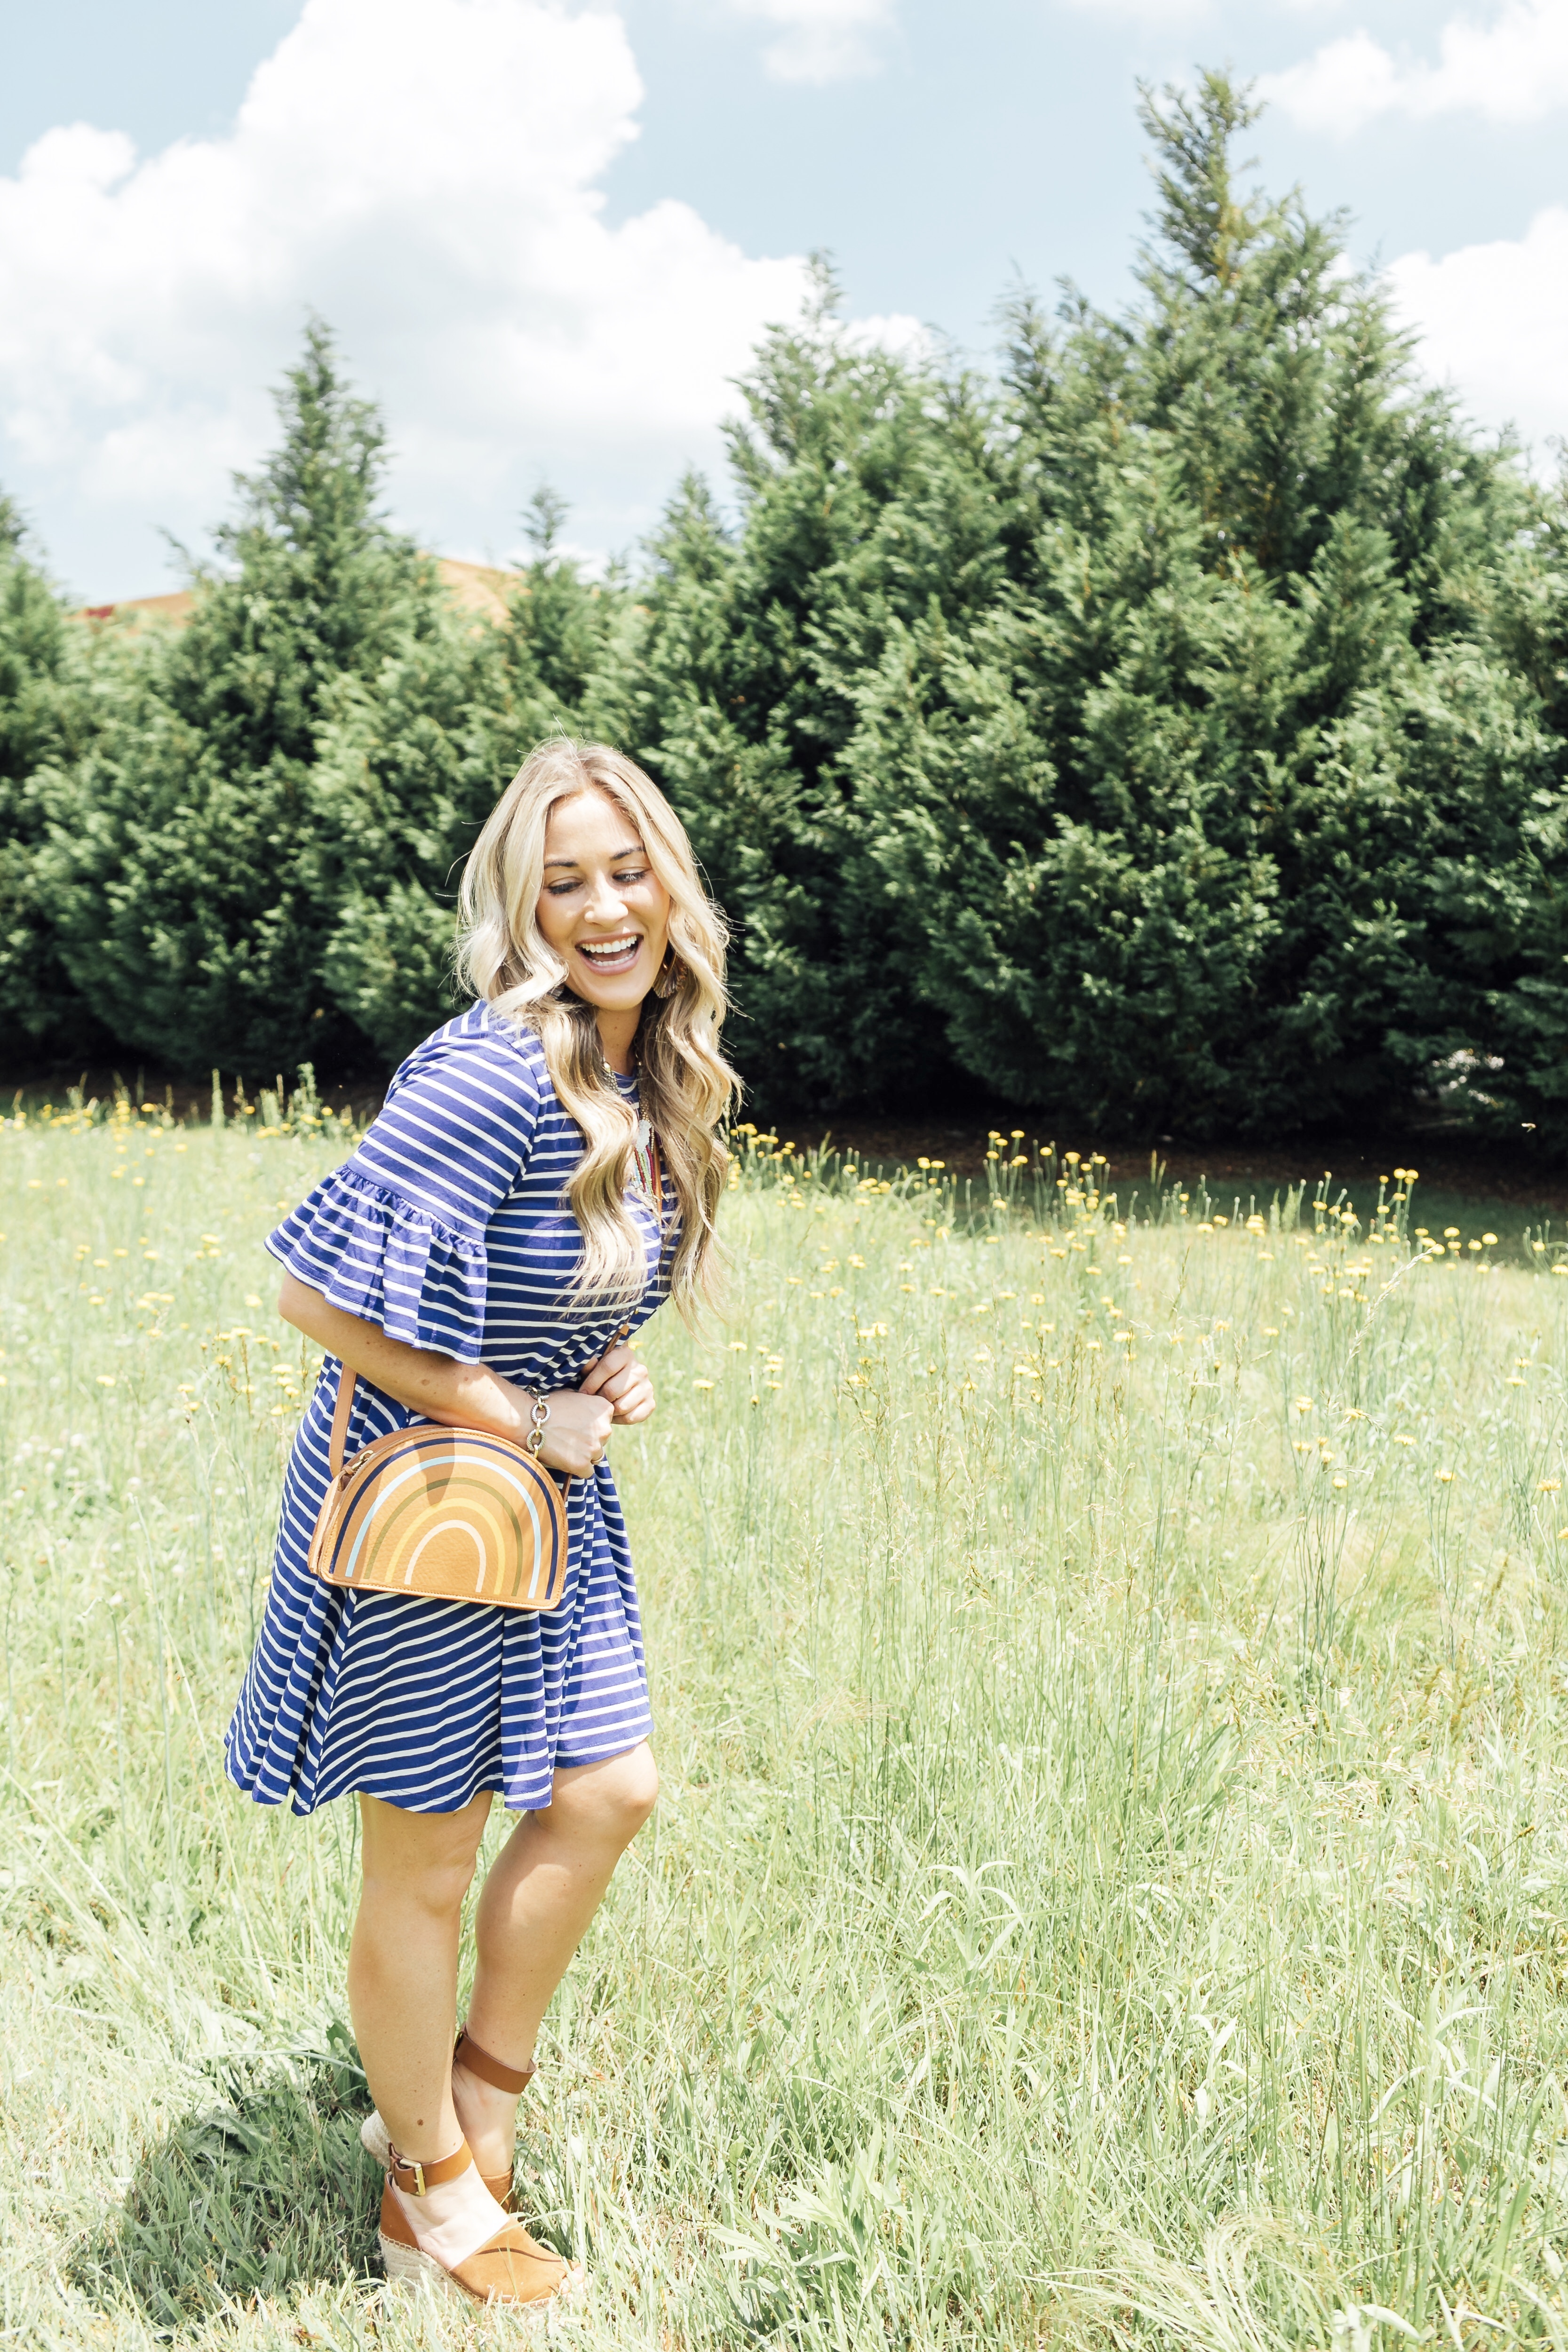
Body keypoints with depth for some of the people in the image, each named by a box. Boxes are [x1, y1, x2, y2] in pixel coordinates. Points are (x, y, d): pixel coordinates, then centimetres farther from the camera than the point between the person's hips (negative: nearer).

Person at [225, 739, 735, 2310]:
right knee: (426, 1863, 7)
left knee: (604, 1796, 14)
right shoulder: (498, 1073, -26)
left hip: (549, 1488, 8)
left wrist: (609, 1374, -1)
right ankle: (432, 2199, 29)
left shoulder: (658, 1082, 1)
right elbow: (315, 1291, -28)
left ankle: (469, 2105, 35)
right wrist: (518, 1417, -20)